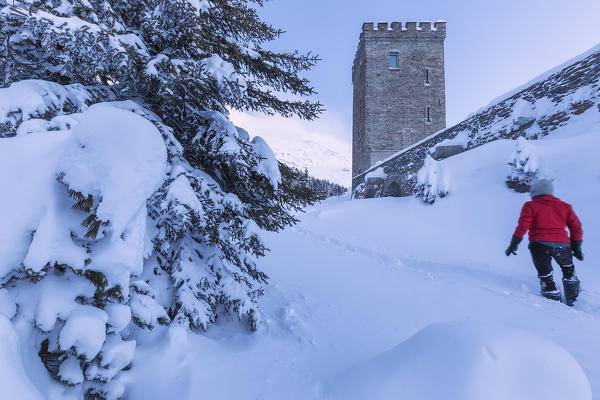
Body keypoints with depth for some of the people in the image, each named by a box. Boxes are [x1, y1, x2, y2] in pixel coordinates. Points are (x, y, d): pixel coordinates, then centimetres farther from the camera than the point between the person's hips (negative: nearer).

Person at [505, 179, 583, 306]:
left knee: (545, 275, 10)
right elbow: (576, 228, 14)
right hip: (562, 245, 4)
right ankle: (572, 300, 35)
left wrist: (514, 244, -7)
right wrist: (576, 248, 22)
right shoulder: (564, 206, 16)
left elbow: (522, 226, -9)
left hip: (540, 244, -4)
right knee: (568, 271, 28)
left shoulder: (531, 206, 3)